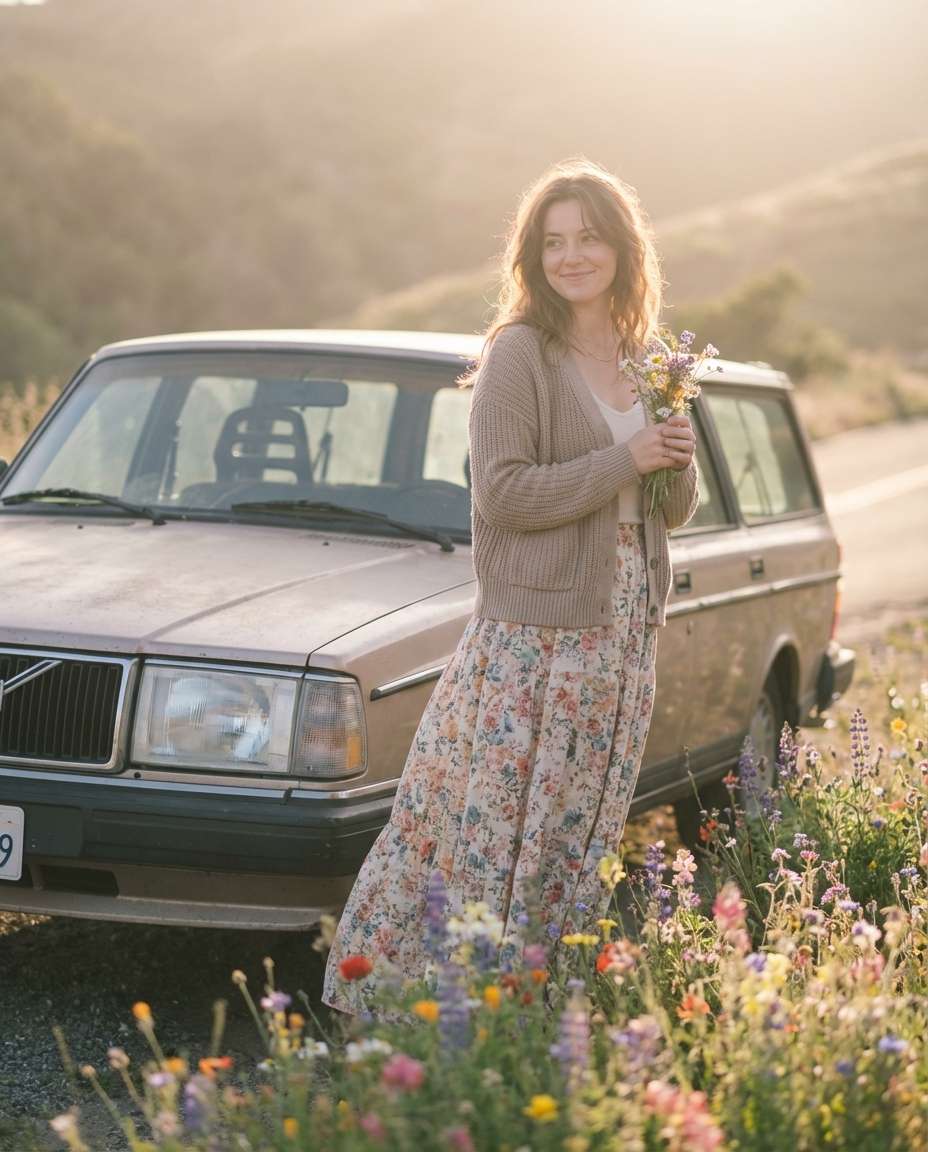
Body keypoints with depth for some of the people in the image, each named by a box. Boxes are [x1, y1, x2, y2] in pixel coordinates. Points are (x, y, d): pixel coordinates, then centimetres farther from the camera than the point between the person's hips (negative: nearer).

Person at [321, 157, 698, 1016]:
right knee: (494, 829, -4)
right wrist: (626, 461, -17)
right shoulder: (520, 354, -9)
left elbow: (674, 512, 17)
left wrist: (679, 464, -4)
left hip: (626, 631, 7)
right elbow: (505, 494, -19)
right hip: (533, 634, -6)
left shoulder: (647, 360, 11)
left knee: (584, 834, 11)